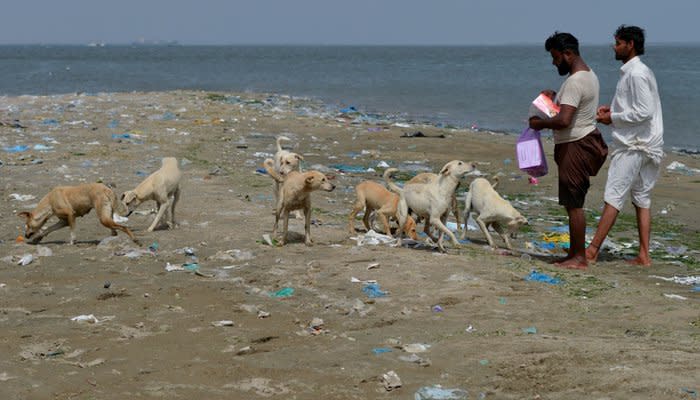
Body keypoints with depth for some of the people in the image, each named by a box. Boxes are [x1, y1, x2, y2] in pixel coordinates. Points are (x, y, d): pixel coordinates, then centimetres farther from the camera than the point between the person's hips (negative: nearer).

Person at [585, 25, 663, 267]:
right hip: (647, 146, 10)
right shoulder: (635, 72, 16)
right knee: (642, 199, 9)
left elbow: (644, 112, -21)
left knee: (614, 196, -8)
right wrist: (613, 109, 11)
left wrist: (613, 118, -13)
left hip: (633, 146, -10)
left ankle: (593, 250, -6)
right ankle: (644, 256, 10)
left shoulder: (636, 74, -15)